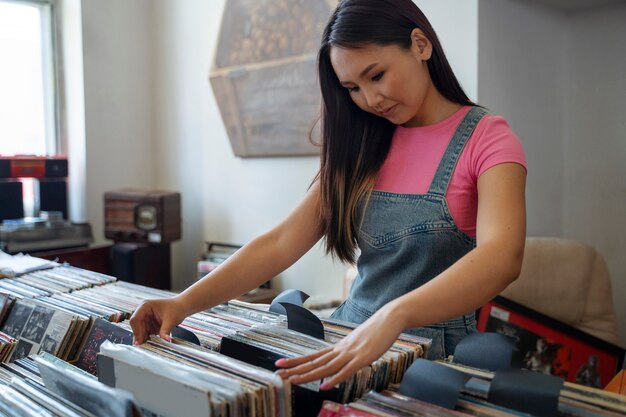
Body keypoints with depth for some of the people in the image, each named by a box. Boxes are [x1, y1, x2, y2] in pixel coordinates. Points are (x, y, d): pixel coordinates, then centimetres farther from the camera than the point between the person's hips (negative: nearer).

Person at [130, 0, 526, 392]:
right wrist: (185, 302, -12)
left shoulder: (486, 138, -7)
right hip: (351, 343, 4)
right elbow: (282, 243, 0)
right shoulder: (362, 148, 8)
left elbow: (501, 257, -25)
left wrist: (393, 316, -40)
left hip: (437, 356, -4)